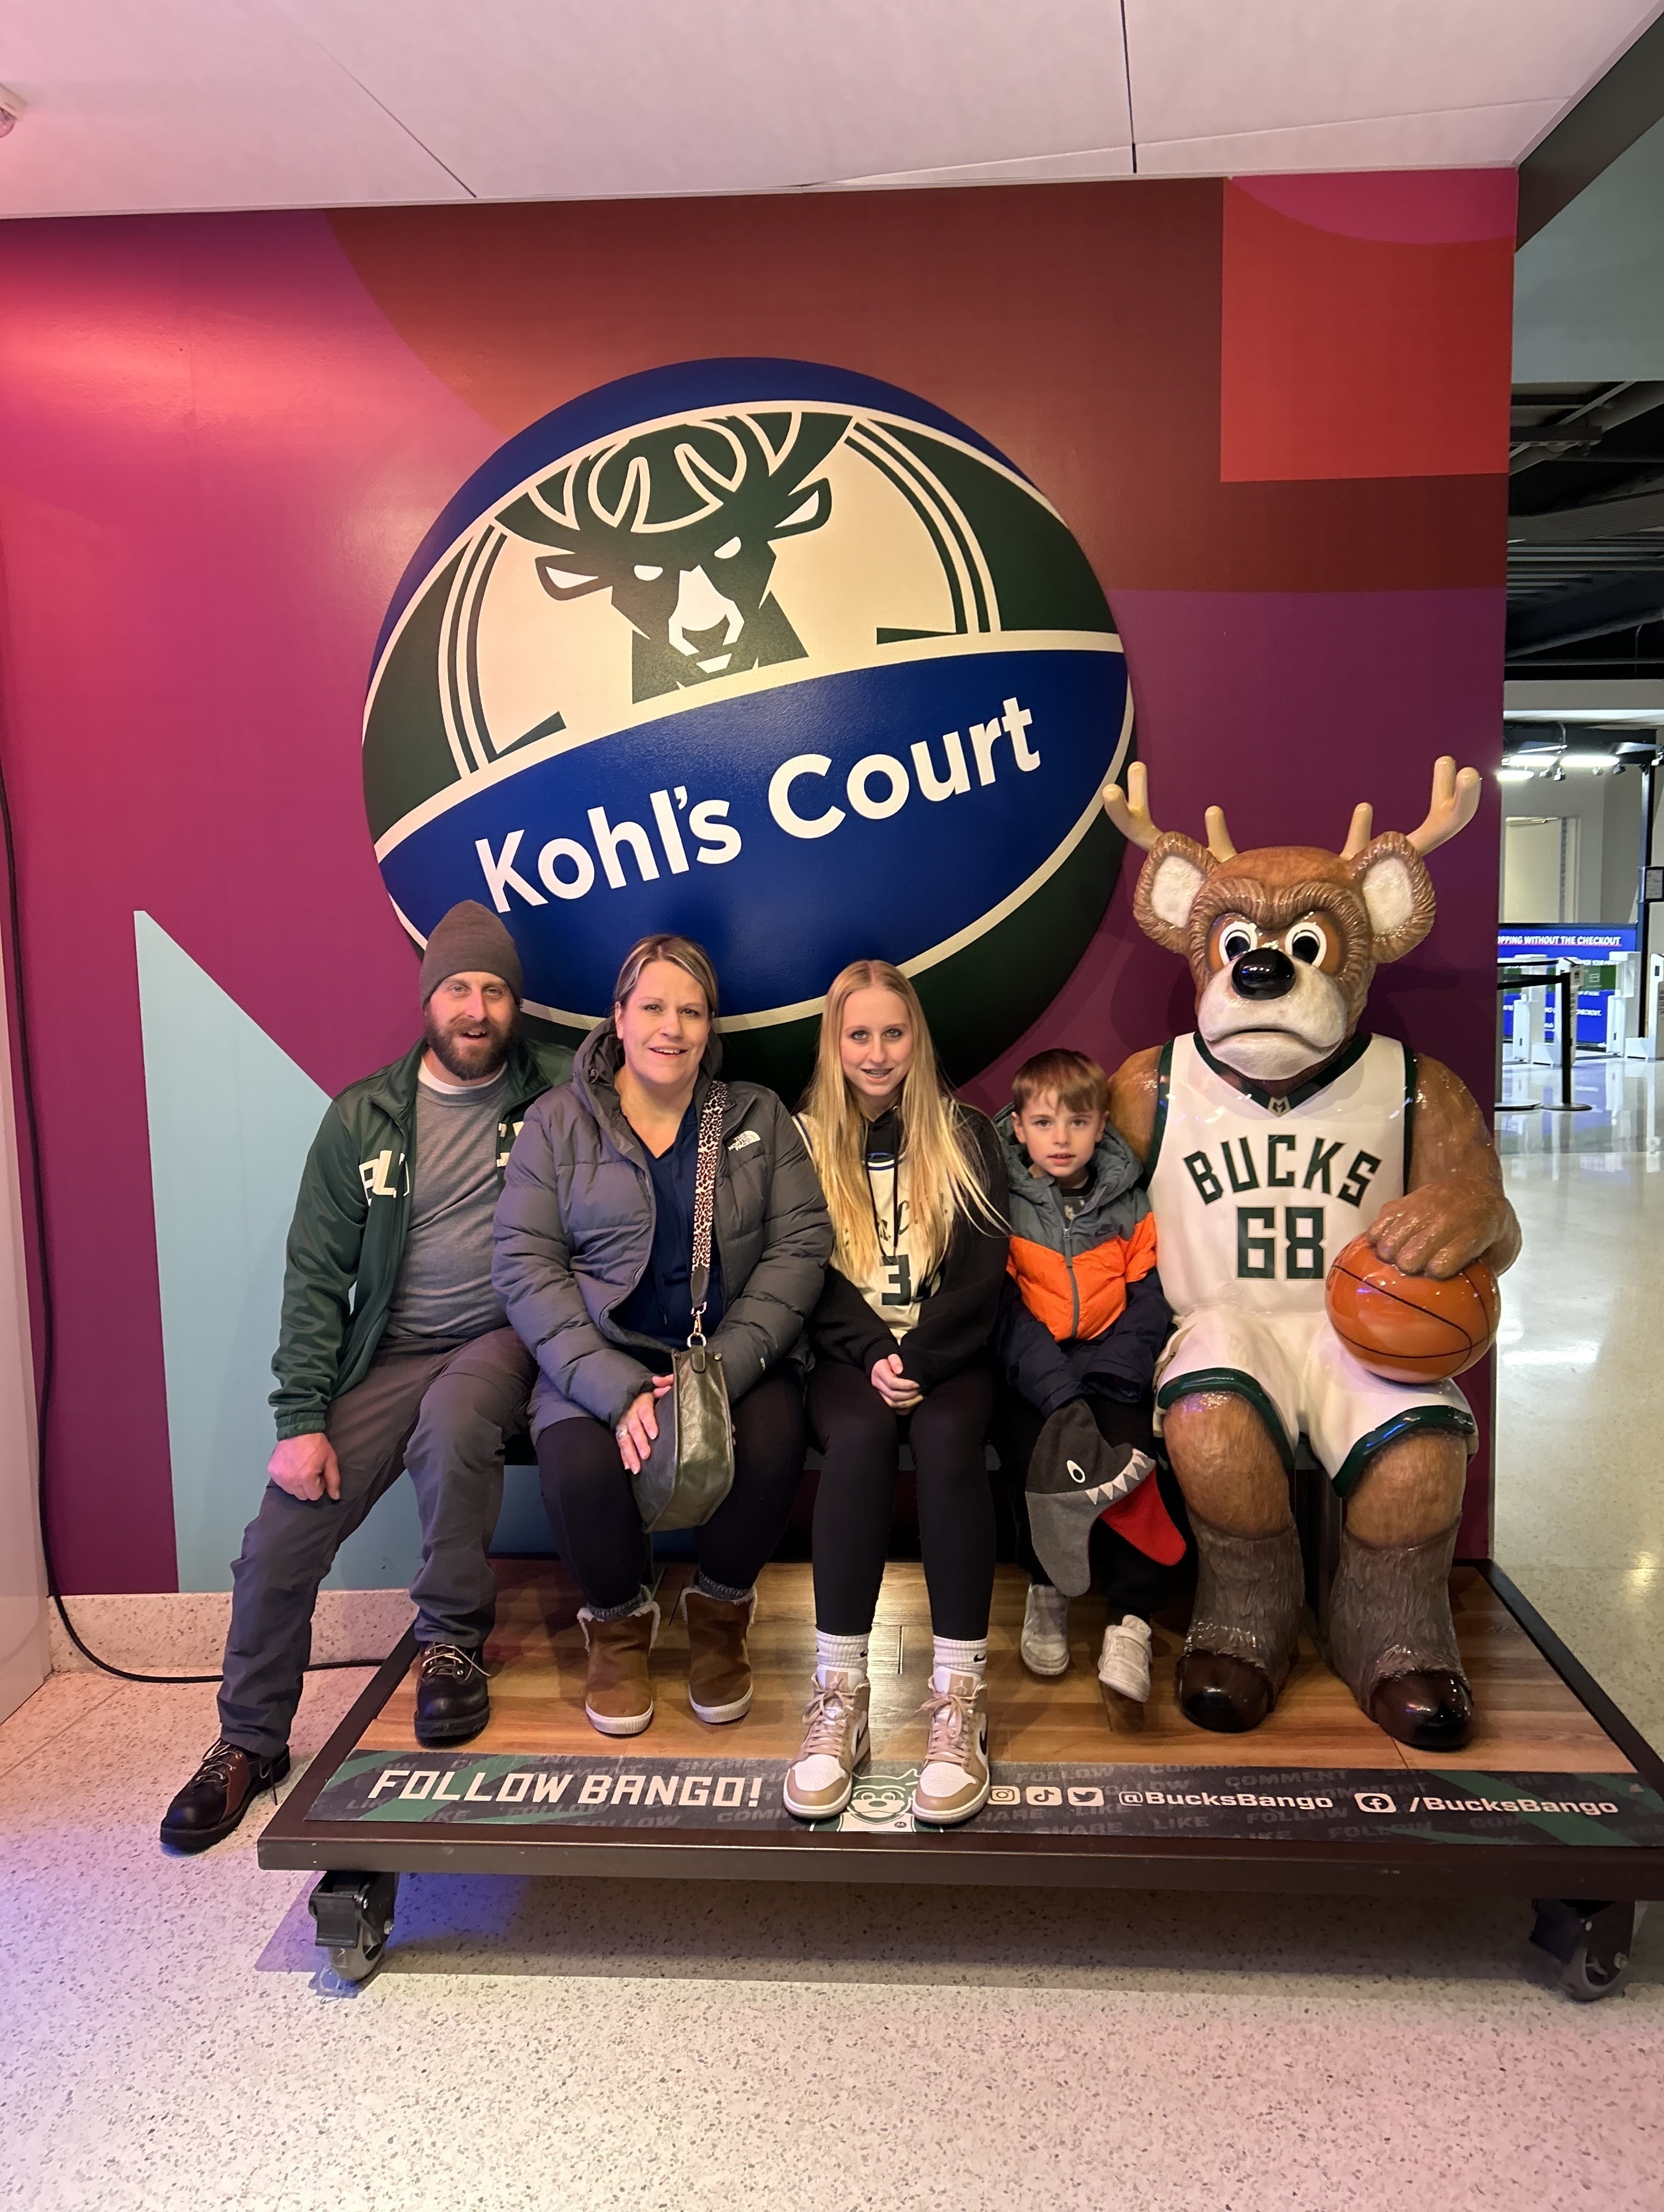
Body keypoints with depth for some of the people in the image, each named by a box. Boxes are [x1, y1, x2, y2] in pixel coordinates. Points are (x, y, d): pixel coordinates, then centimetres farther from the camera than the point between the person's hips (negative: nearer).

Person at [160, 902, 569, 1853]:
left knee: (455, 1417, -36)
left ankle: (454, 1640, -13)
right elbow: (317, 1274, 3)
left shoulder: (560, 1091, -1)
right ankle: (251, 1743, 18)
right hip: (392, 1352, 3)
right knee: (282, 1535, -9)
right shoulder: (363, 1117, 3)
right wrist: (302, 1418, -7)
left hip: (507, 1339, -2)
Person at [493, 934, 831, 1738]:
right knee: (579, 1467, -30)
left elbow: (799, 1245, -2)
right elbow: (525, 1266, -5)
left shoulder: (758, 1116, 8)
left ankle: (721, 1607, 6)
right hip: (600, 1355, 0)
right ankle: (618, 1620, 6)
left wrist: (722, 1371, -17)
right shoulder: (556, 1122, 4)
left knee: (771, 1450, -29)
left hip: (732, 1350, 1)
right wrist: (620, 1390, -19)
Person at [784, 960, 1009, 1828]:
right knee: (858, 1435, -33)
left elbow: (982, 1277, 0)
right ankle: (838, 1694, -29)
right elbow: (812, 1279, 3)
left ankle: (959, 1699, -29)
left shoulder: (965, 1138, 9)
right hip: (849, 1357, 0)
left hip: (947, 1354, 0)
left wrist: (916, 1357, -15)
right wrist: (871, 1356, -14)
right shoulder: (805, 1140, 11)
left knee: (946, 1437, -33)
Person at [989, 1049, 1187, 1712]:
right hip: (1029, 1375, -1)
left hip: (1113, 1373, 1)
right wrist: (1061, 1396, -22)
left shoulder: (1129, 1205, 9)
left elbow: (1148, 1305, 2)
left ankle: (1130, 1618, -18)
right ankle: (1047, 1587, -4)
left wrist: (1103, 1382, -15)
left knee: (1137, 1443, -26)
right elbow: (1003, 1310, -8)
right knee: (1028, 1441, -29)